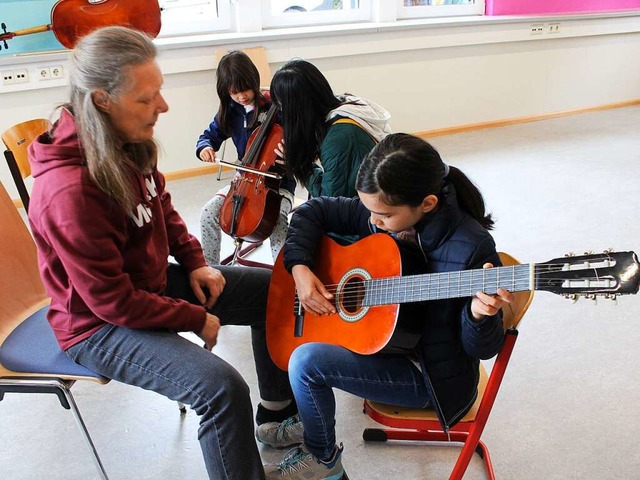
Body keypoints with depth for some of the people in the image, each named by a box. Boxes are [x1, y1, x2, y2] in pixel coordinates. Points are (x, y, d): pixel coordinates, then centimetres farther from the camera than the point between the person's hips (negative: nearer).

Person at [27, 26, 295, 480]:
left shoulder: (128, 144, -8)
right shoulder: (70, 191, -32)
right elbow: (112, 301, -26)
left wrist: (195, 262, 0)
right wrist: (196, 319, -17)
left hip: (155, 281, 9)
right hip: (101, 324, -8)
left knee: (272, 288, 10)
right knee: (223, 388, -29)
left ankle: (278, 406, 29)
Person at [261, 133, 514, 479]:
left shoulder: (471, 248, -26)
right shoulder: (383, 212, -9)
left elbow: (482, 348, -19)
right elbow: (312, 211, 1)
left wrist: (479, 314, -41)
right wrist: (299, 268, -12)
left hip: (430, 373, -7)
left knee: (306, 361, -20)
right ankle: (302, 417, 33)